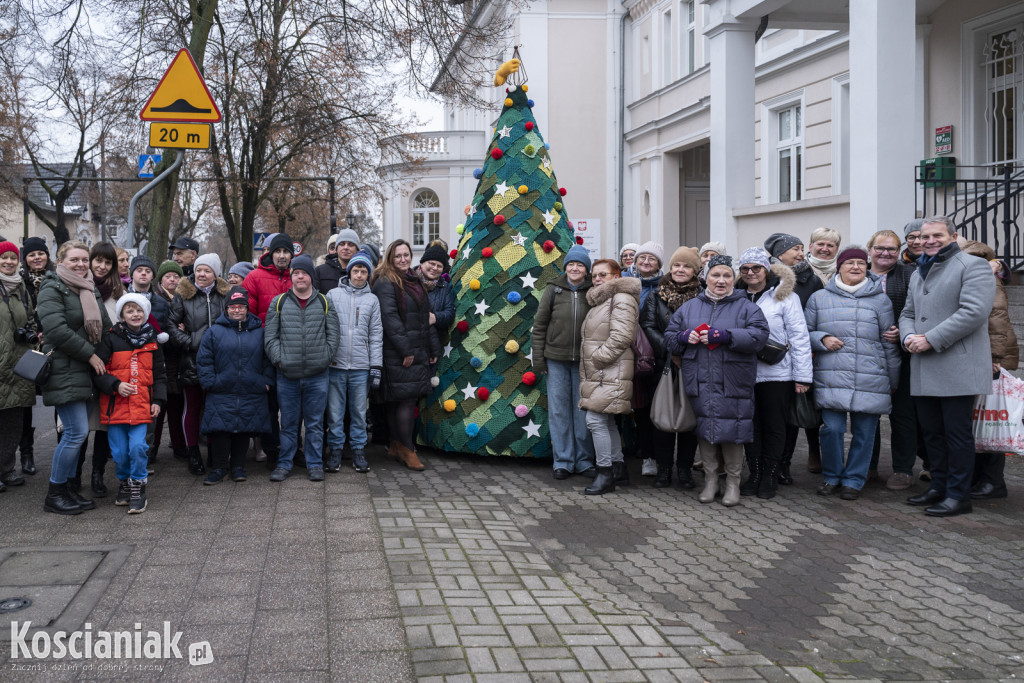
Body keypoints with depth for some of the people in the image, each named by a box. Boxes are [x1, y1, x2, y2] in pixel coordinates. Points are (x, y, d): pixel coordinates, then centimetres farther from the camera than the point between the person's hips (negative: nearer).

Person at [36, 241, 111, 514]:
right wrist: (90, 354, -14)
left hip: (85, 370, 8)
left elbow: (104, 326, 21)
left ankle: (65, 488, 19)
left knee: (76, 432, 9)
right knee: (77, 432, -11)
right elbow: (57, 329, -19)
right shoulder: (52, 289, -7)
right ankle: (54, 495, 2)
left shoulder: (91, 289, 17)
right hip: (64, 371, -8)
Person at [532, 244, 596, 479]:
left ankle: (584, 461, 17)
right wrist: (538, 358, 0)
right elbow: (539, 325, 5)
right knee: (559, 410, 4)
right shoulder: (553, 289, 2)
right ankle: (562, 461, 13)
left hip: (583, 361, 0)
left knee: (583, 411, 6)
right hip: (556, 359, 0)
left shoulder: (594, 291, 2)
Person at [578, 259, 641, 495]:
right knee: (607, 421, 14)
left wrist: (598, 358, -18)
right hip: (596, 374, 10)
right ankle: (618, 465, 24)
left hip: (611, 373, -10)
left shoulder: (622, 299, -9)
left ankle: (605, 474, -9)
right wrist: (588, 366, 18)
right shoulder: (599, 301, 22)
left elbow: (620, 337, -20)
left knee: (596, 420, -14)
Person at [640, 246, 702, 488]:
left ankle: (685, 468, 16)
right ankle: (664, 468, 13)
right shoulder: (656, 297, 8)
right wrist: (670, 350, -13)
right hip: (664, 365, 1)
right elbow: (648, 327, 0)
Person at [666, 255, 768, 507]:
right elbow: (670, 335, 16)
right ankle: (710, 479, 21)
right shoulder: (689, 307, 15)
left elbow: (759, 335, -11)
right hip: (700, 382, 3)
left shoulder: (746, 307, 4)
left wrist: (725, 336, -20)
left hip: (732, 383, -3)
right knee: (704, 429, 7)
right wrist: (684, 337, -7)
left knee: (731, 432, -2)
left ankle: (733, 483, 13)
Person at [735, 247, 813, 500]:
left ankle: (770, 477, 15)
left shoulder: (785, 296, -3)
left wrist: (802, 375, -8)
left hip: (777, 374, -3)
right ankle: (754, 475, 19)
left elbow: (800, 337, -4)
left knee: (774, 427, 4)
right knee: (751, 425, 8)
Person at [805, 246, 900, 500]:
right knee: (832, 429, -4)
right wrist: (822, 340, -6)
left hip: (870, 381, 1)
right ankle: (832, 477, 17)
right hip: (831, 380, 0)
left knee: (864, 433, 3)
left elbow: (889, 343, 11)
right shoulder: (819, 298, 8)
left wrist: (894, 381, 12)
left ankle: (853, 480, 19)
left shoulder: (880, 300, 9)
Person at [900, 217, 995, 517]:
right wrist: (908, 337, 1)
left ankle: (959, 495, 5)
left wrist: (931, 340, -18)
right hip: (924, 370, 8)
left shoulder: (973, 266, -5)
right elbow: (908, 313, 25)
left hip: (957, 367, -8)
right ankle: (939, 486, 24)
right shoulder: (918, 273, 22)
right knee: (932, 431, 13)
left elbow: (974, 312, -17)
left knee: (957, 432, -3)